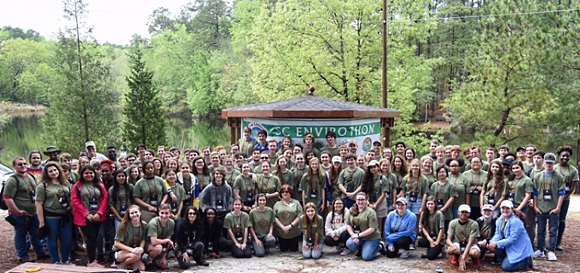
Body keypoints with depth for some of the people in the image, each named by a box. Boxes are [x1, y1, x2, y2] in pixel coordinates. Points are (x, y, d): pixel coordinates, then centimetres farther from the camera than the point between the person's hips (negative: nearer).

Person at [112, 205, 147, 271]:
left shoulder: (144, 225, -5)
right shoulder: (124, 225, -16)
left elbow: (143, 240, 1)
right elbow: (116, 244, -16)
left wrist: (141, 248, -22)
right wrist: (131, 249, -26)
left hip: (135, 251, 4)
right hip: (120, 252, -4)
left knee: (142, 269, -17)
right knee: (136, 255, -34)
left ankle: (128, 264, 11)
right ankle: (121, 265, -5)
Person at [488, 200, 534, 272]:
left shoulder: (515, 221, -23)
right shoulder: (499, 220, 3)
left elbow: (512, 239, -26)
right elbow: (498, 234, 2)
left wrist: (497, 244, -26)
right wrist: (492, 242, -20)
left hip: (519, 249, -8)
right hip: (509, 247, 8)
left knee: (505, 267, -14)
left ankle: (526, 260, 5)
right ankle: (506, 259, 9)